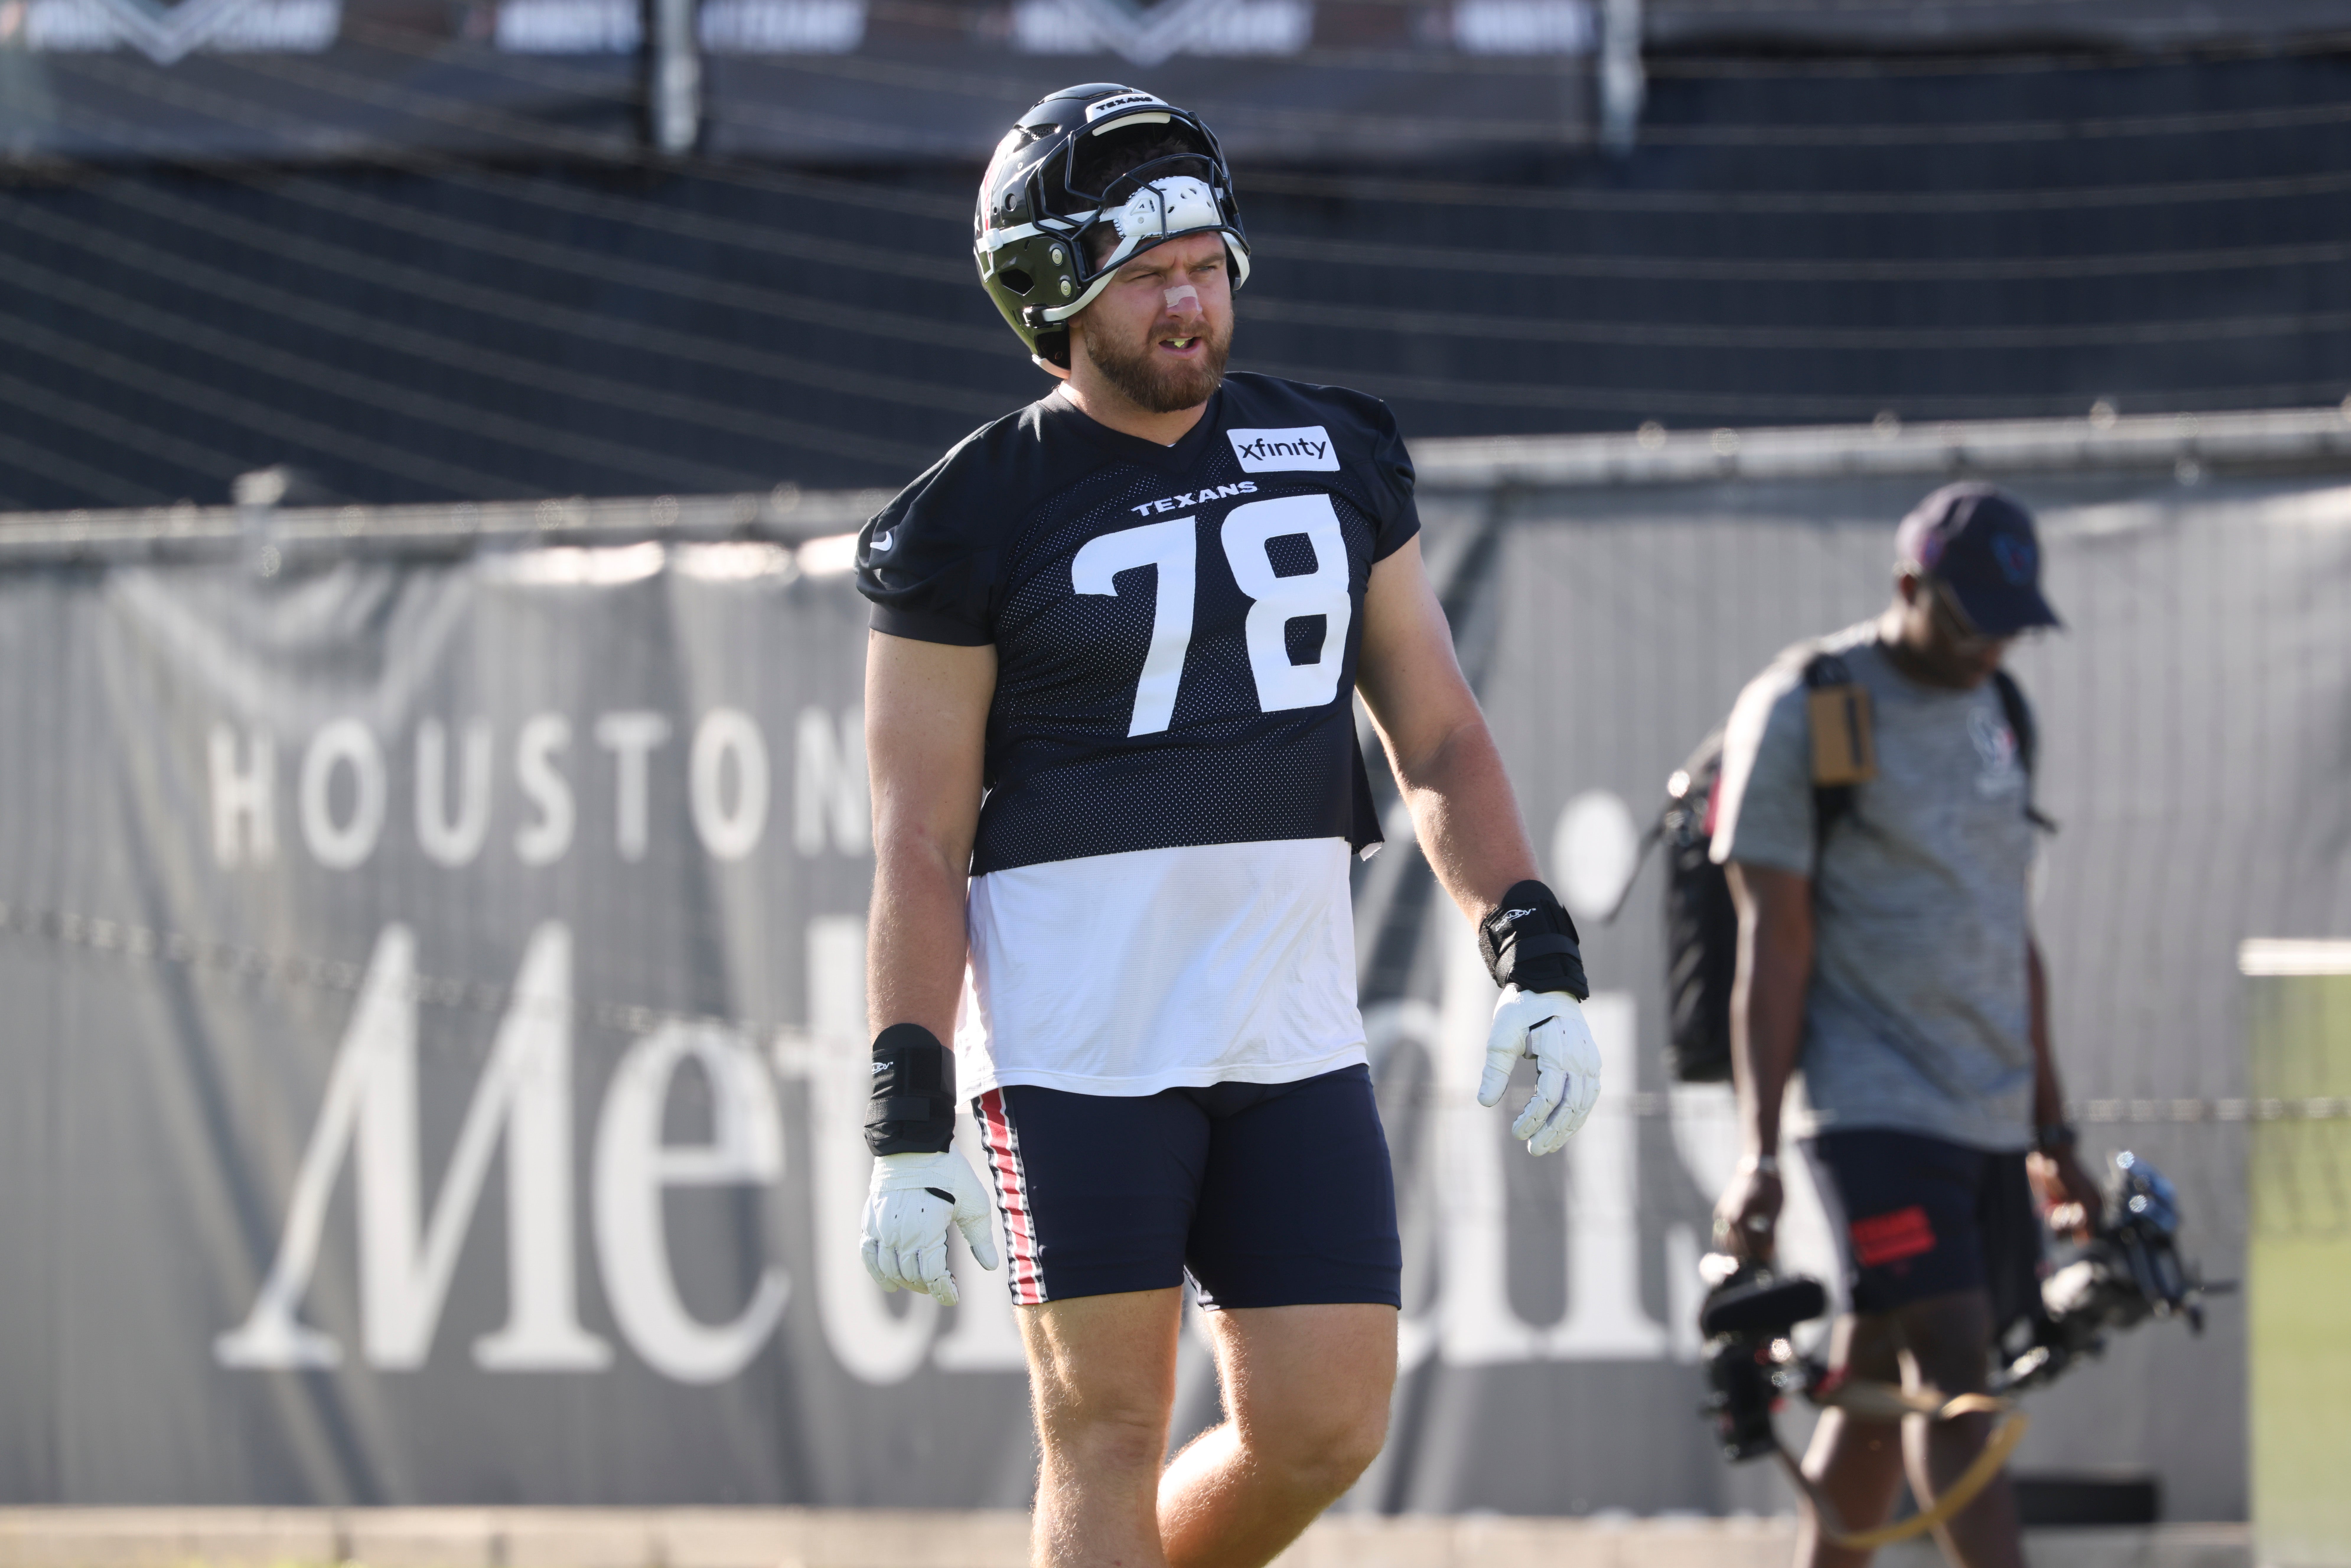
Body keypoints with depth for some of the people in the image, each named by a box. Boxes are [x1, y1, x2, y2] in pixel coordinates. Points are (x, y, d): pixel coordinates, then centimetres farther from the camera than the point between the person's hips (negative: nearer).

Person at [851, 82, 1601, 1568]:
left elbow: (1441, 739, 13)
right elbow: (919, 844, -4)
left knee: (1324, 1429, 1)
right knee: (1110, 1432, -3)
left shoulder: (1333, 458, 10)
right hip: (1072, 1016, -4)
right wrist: (909, 1126, -10)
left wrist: (1539, 964, 0)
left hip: (1289, 1023, 5)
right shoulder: (979, 517, -4)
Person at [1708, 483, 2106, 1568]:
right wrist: (1759, 1153, -14)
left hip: (1991, 1113, 7)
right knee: (1952, 1368, -17)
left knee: (1875, 1393, 8)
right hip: (1877, 1104, -7)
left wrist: (2052, 1134, 21)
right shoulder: (1802, 713, -6)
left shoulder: (1994, 713, 16)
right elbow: (1772, 947, -9)